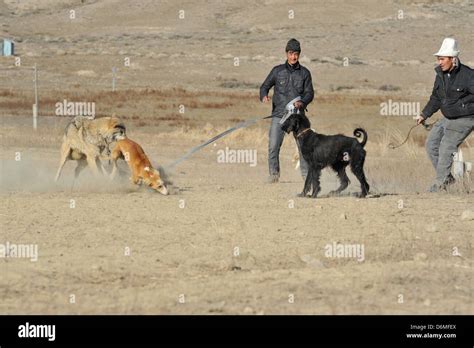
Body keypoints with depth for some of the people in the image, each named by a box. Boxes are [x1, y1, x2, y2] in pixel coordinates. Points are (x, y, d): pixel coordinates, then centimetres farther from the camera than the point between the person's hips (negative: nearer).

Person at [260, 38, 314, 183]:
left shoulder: (304, 73, 8)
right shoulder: (278, 71, 6)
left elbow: (309, 93, 5)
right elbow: (265, 86, 9)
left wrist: (302, 102, -16)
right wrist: (264, 96, -14)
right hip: (279, 114, 0)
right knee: (273, 145, -9)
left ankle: (307, 174, 6)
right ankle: (274, 174, 2)